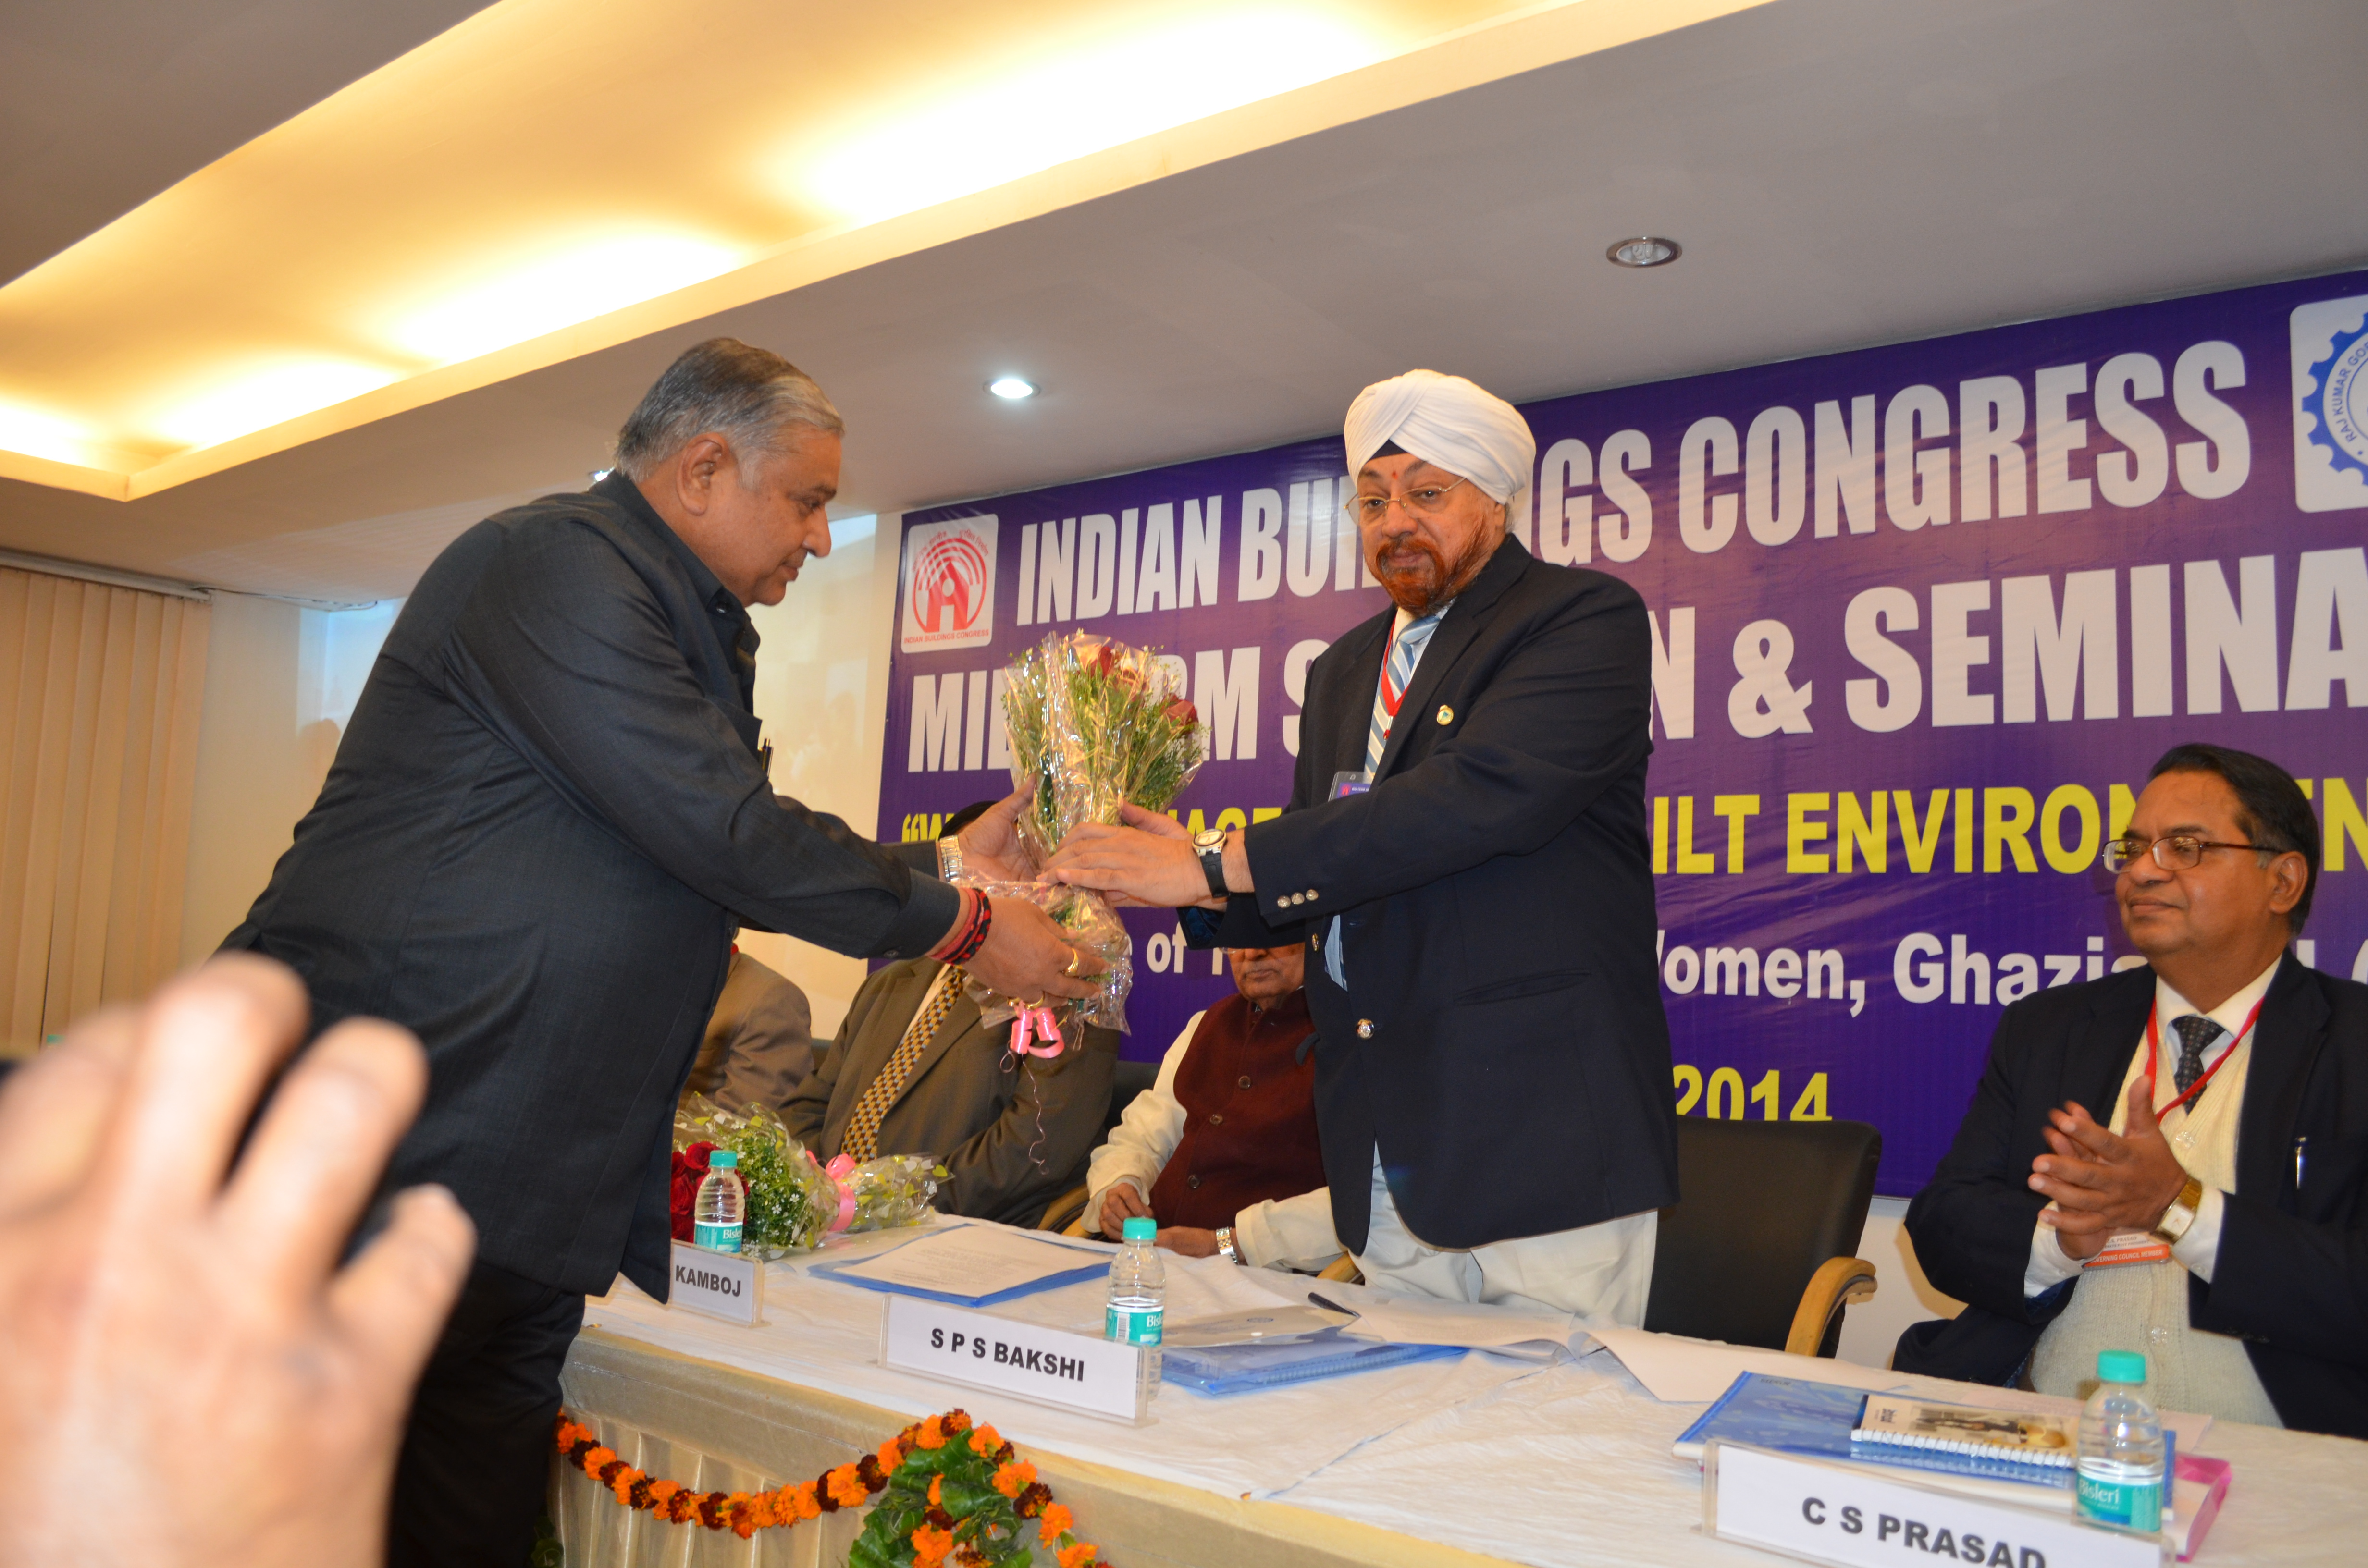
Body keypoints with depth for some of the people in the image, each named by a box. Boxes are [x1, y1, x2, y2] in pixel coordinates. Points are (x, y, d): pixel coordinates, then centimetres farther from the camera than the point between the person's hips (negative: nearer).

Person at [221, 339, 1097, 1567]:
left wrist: (946, 861, 14)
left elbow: (725, 863, 20)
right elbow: (724, 834, -21)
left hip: (521, 1180, 9)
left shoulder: (690, 624, 16)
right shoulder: (556, 560, -14)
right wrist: (960, 924, -11)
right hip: (386, 1144, -9)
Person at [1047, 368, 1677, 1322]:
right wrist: (1210, 894, -5)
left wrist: (1217, 863, -21)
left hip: (1546, 1138, -6)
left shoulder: (1588, 619, -5)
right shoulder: (1345, 670, 17)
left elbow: (1481, 797, -22)